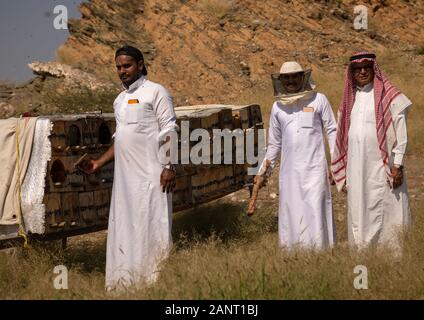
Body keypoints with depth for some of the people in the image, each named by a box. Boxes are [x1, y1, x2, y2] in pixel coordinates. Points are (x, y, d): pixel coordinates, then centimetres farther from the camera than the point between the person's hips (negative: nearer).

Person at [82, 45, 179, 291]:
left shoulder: (155, 92, -2)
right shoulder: (120, 100, 19)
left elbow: (169, 132, -8)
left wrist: (170, 167, -16)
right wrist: (99, 163, 18)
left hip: (150, 176, -7)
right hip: (124, 176, 8)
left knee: (152, 226, -6)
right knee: (123, 229, 8)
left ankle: (158, 279, -1)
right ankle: (125, 282, 15)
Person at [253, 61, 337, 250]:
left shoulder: (318, 100, 4)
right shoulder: (278, 107, 12)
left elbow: (332, 131, 5)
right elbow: (274, 143, 21)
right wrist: (264, 171, 20)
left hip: (314, 168, -3)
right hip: (289, 170, 3)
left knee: (315, 212, -7)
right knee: (290, 214, 4)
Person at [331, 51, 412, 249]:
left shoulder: (388, 96, -1)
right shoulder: (351, 97, 16)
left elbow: (400, 132, -5)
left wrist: (398, 165, -13)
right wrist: (345, 172, 14)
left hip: (380, 165, -5)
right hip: (357, 169, 5)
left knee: (384, 211, -7)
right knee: (359, 216, 5)